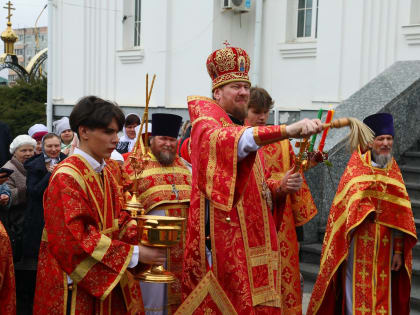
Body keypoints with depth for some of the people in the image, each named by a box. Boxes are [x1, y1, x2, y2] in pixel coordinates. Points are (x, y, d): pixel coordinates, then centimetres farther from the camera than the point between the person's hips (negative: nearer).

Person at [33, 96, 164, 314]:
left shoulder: (105, 173, 10)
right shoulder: (66, 176, -17)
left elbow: (117, 220, 10)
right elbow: (75, 238, -23)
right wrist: (134, 254, -22)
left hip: (106, 280, 8)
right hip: (76, 286, -7)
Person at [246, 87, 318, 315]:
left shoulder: (281, 142, 14)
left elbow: (294, 177, 14)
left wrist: (299, 220, 8)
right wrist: (279, 186, -31)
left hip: (281, 222, 4)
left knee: (284, 275, 4)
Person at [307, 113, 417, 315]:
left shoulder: (393, 170, 11)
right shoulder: (356, 166, 1)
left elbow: (399, 215, 8)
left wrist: (398, 251, 4)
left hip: (385, 244, 4)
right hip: (359, 241, -4)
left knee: (382, 291, 7)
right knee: (357, 289, -3)